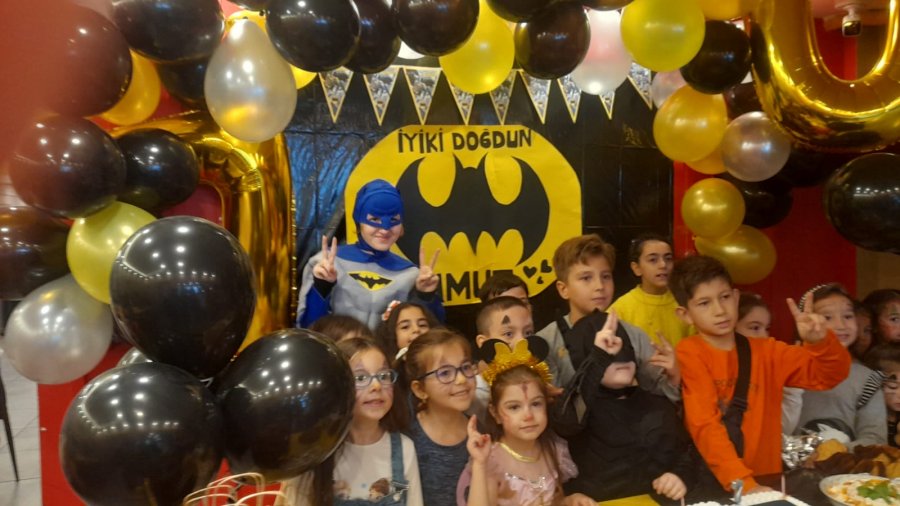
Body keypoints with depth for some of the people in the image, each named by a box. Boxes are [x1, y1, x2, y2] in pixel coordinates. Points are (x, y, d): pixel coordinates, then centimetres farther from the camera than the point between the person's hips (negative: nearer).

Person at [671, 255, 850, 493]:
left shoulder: (765, 351, 7)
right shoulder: (688, 354, -7)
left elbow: (829, 374, 2)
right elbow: (706, 426, -14)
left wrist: (820, 342, -17)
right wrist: (742, 482, -23)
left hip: (765, 479, 3)